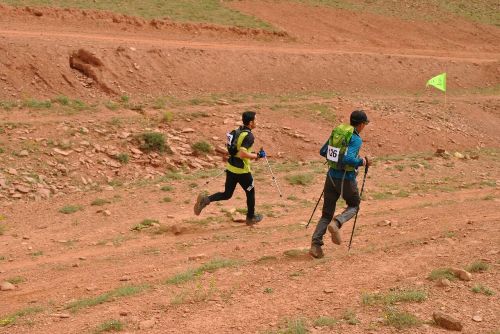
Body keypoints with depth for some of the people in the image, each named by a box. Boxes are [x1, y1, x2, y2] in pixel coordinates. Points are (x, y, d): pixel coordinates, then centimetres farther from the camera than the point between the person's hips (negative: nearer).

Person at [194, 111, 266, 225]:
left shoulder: (237, 131, 6)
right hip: (242, 170, -7)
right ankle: (251, 217, 31)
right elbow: (242, 154, -29)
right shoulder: (249, 136, -19)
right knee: (250, 193, 16)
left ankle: (206, 199, -9)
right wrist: (257, 156, -16)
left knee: (227, 194, 13)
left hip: (231, 168, 7)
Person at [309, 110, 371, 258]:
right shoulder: (356, 139, -14)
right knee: (354, 206, 21)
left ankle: (315, 244, -4)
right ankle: (336, 224, -8)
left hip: (331, 176, 6)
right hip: (346, 179, -5)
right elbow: (348, 159, -27)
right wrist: (361, 161, -10)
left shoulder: (336, 132, 6)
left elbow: (322, 152, 12)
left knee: (327, 214, 11)